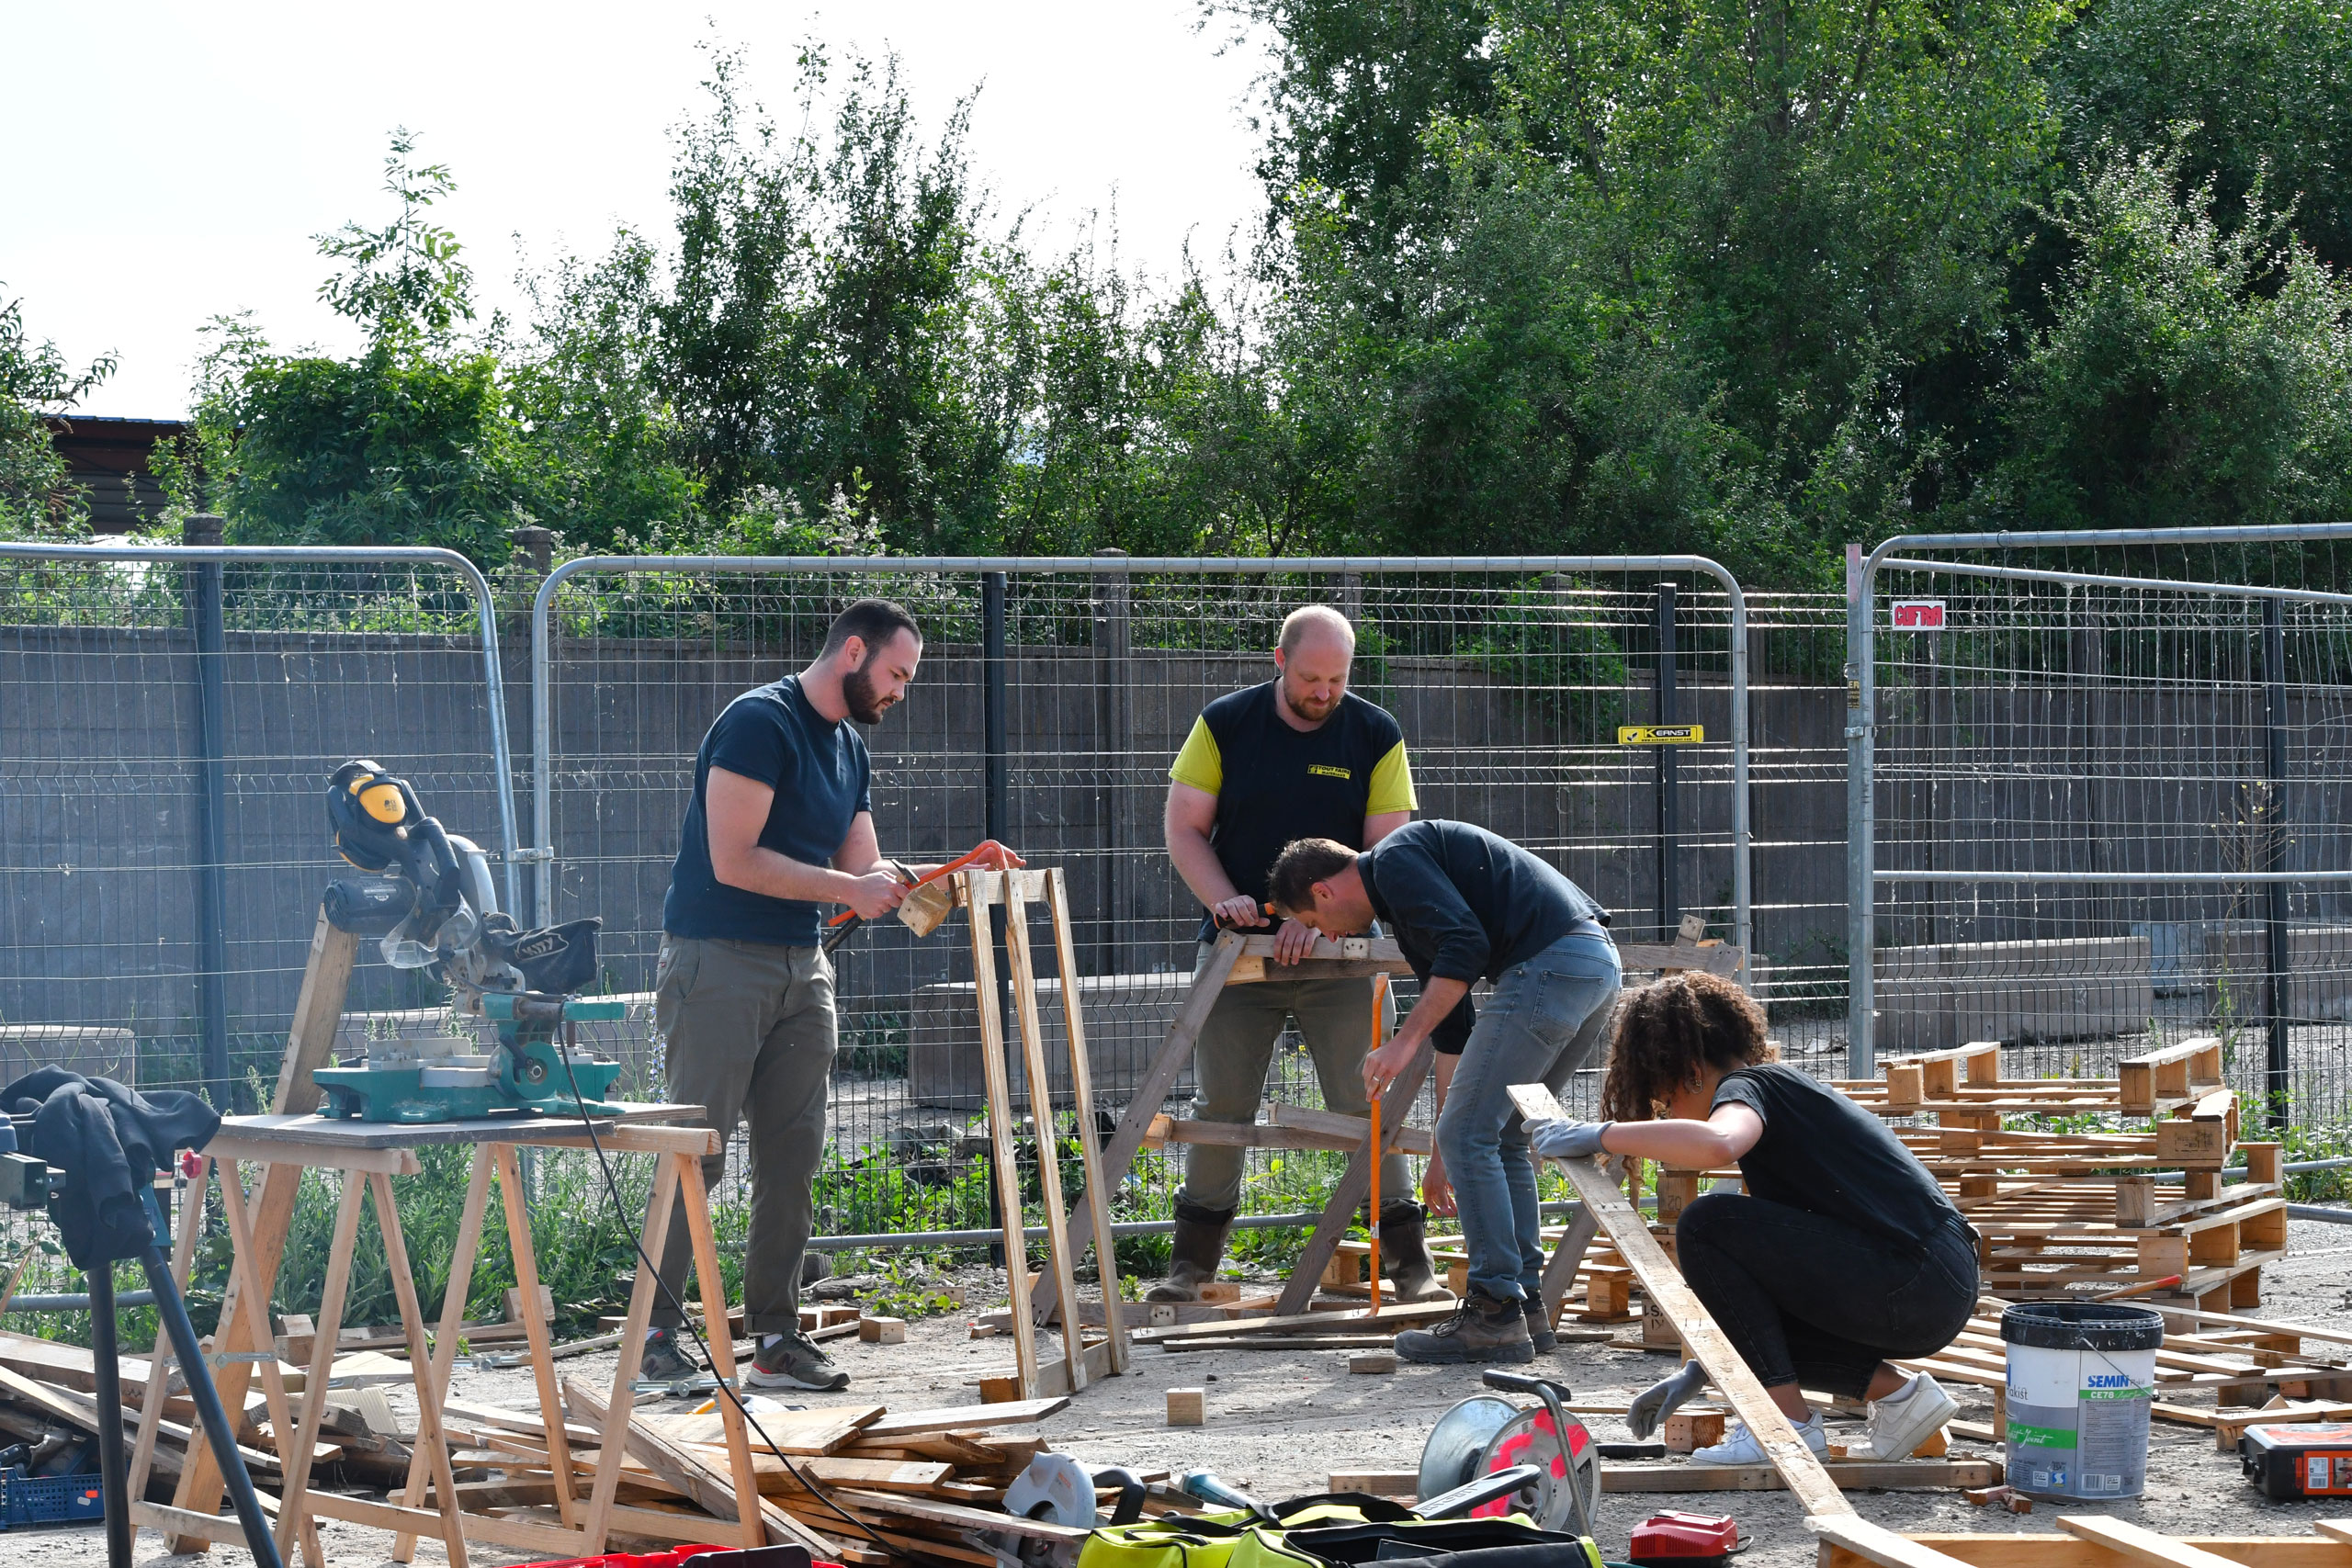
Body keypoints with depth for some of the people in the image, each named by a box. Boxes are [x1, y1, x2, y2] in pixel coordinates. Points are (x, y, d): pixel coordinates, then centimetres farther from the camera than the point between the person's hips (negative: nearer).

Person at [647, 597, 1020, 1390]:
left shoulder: (850, 751, 16)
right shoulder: (760, 722, -12)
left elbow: (866, 871, 17)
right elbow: (735, 860, -19)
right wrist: (849, 889, -17)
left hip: (801, 968, 8)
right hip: (718, 960, -8)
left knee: (793, 1155, 4)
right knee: (697, 1151, -8)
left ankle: (776, 1334, 8)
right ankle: (654, 1325, -2)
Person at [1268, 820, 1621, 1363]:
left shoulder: (1395, 860, -1)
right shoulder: (1407, 909, 28)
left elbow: (1466, 944, -16)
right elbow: (1453, 1030, 33)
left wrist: (1406, 1040, -13)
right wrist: (1444, 1152, 36)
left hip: (1549, 965, -10)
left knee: (1471, 1136, -4)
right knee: (1500, 1139, 18)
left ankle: (1496, 1316, -3)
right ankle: (1528, 1306, 19)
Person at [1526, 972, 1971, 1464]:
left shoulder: (1746, 1086, -4)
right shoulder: (1779, 1088, 24)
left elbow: (1716, 1144, -33)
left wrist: (1602, 1135, -19)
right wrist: (1698, 1372, 27)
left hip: (1917, 1287, -10)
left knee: (1707, 1225, -10)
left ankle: (1790, 1420, -8)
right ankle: (1895, 1391, 11)